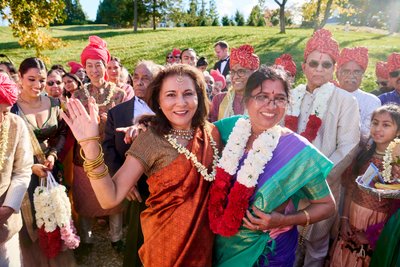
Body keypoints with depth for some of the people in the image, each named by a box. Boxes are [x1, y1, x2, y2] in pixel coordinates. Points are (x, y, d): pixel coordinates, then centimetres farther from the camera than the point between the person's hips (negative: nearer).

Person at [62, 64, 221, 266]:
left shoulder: (211, 132, -8)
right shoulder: (150, 141, -20)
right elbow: (110, 198, -26)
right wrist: (90, 145, -36)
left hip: (204, 235, 4)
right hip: (166, 239, -4)